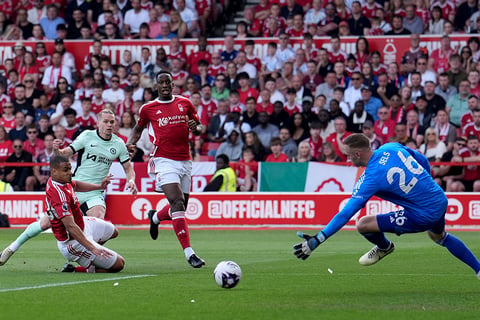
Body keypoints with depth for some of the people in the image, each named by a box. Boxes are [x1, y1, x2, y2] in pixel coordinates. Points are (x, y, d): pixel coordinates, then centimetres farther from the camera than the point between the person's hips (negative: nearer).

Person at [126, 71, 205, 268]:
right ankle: (189, 253, -24)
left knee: (180, 207, 11)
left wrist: (195, 128, -6)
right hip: (164, 161, -4)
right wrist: (130, 143, 2)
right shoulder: (148, 108, 6)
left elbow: (199, 128, 18)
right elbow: (138, 128, 21)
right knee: (177, 203, -20)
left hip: (184, 161, 4)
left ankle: (155, 217, 46)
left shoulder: (185, 103, 11)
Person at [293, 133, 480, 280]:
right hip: (441, 200, 9)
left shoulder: (371, 178, -19)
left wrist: (317, 240, -19)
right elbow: (424, 162, 14)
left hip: (423, 215, -9)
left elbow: (346, 214, -21)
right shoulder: (391, 148, -1)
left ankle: (384, 248, 26)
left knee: (364, 225, -7)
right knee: (440, 236, 40)